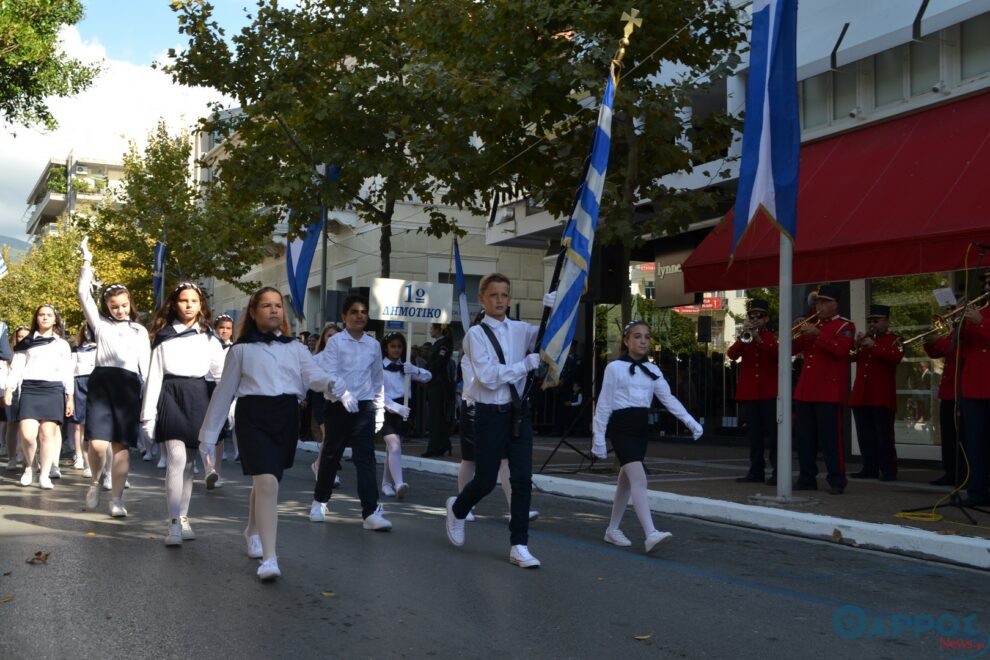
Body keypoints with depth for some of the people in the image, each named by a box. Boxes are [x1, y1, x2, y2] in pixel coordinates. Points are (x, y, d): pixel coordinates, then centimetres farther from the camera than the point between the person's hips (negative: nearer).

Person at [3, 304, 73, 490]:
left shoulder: (62, 344, 17)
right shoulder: (27, 342, 14)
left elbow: (67, 373, 14)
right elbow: (16, 367, 8)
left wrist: (70, 398, 7)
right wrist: (9, 389, -5)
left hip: (53, 390, 0)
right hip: (29, 389, 0)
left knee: (48, 433, -8)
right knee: (27, 434, -13)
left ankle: (44, 475, -1)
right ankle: (29, 466, 12)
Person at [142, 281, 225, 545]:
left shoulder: (209, 338, 10)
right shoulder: (164, 337, 7)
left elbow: (222, 373, 5)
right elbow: (154, 376, 4)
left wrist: (231, 406, -6)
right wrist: (148, 415, -2)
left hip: (197, 397, 2)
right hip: (171, 396, -2)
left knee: (188, 462, 9)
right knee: (176, 459, -15)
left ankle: (183, 518, 20)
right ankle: (174, 523, -16)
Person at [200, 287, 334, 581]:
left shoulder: (296, 348, 13)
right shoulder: (241, 349, 8)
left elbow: (313, 376, -3)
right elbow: (224, 392, 9)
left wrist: (331, 384, -27)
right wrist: (209, 433, 10)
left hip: (286, 417, 3)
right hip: (253, 416, -3)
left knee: (265, 480, 15)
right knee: (267, 482, -18)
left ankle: (253, 532, 43)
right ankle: (269, 558, -19)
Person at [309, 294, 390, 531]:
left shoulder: (374, 345, 9)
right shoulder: (335, 342, -2)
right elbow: (330, 374, -10)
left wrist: (380, 408, 14)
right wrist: (344, 395, -24)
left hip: (365, 406, 2)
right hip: (339, 405, -2)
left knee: (365, 457, -6)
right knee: (331, 455, 11)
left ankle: (371, 512, -10)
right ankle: (319, 501, 32)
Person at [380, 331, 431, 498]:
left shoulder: (405, 367, 12)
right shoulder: (379, 367, -6)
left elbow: (428, 376, 3)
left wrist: (415, 370, -18)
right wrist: (396, 407, -28)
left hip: (401, 411, 6)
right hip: (386, 410, -6)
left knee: (392, 449, 14)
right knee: (395, 447, -21)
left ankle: (387, 483, 25)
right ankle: (399, 484, -31)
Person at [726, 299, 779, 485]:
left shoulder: (773, 337, 5)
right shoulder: (744, 338, 13)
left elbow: (778, 354, -15)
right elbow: (731, 354, -4)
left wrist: (760, 340, -26)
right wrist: (742, 337, -19)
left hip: (770, 393, -3)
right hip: (748, 393, 4)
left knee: (773, 433, -4)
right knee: (754, 434, 7)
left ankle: (778, 472, -2)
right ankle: (756, 471, 12)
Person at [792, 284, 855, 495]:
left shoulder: (845, 326, -1)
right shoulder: (812, 326, 20)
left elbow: (841, 349, -19)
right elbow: (791, 349, 18)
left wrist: (817, 334, -21)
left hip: (829, 392, -7)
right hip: (805, 390, 7)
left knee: (830, 437, -6)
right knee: (805, 438, 9)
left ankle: (837, 481, -1)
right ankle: (807, 478, 17)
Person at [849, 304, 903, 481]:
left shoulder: (894, 340, 2)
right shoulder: (864, 339, 18)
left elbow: (895, 357, -17)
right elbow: (849, 357, 10)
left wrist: (874, 346, -22)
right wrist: (856, 345, -8)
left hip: (882, 398, -6)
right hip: (860, 396, 6)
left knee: (884, 436, -5)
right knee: (865, 435, 7)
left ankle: (889, 470, 0)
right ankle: (870, 468, 14)